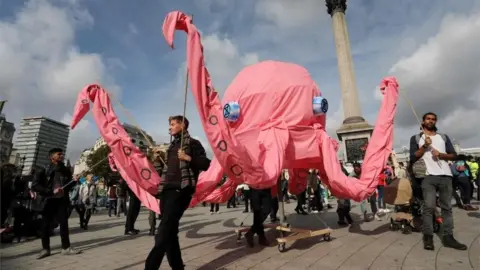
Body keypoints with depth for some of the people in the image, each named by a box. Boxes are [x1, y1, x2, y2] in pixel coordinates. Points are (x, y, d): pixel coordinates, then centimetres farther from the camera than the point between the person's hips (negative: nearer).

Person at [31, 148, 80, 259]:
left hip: (62, 200, 3)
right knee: (46, 224, 5)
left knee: (64, 222, 1)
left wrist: (74, 181, -6)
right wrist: (51, 191, -20)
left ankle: (66, 248, 6)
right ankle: (45, 249, 19)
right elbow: (34, 186, -12)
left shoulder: (65, 171, 10)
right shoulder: (43, 170, -3)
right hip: (48, 200, -2)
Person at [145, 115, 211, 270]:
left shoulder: (192, 143, 2)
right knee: (169, 232, 9)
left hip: (181, 190, -8)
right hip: (166, 190, 8)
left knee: (163, 234, -15)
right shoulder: (172, 145, 25)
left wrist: (188, 158, -18)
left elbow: (206, 164, -8)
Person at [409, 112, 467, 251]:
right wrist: (425, 146, -8)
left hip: (445, 176, 4)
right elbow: (412, 158, 1)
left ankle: (448, 237, 8)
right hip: (428, 176, -4)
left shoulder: (444, 137, 19)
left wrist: (440, 154, -6)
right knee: (429, 207, -10)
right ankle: (428, 237, -7)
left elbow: (454, 155, 12)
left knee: (447, 207, 4)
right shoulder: (416, 138, 9)